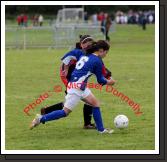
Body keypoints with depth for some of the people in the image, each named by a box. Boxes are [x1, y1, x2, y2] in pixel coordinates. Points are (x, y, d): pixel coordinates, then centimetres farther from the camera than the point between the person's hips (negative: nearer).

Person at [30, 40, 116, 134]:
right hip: (77, 88, -10)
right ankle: (41, 119, 1)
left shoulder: (86, 56, 10)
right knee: (65, 112, -3)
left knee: (96, 103, 11)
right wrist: (108, 82, 15)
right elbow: (100, 80, -5)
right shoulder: (97, 61, -12)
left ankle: (101, 129, 14)